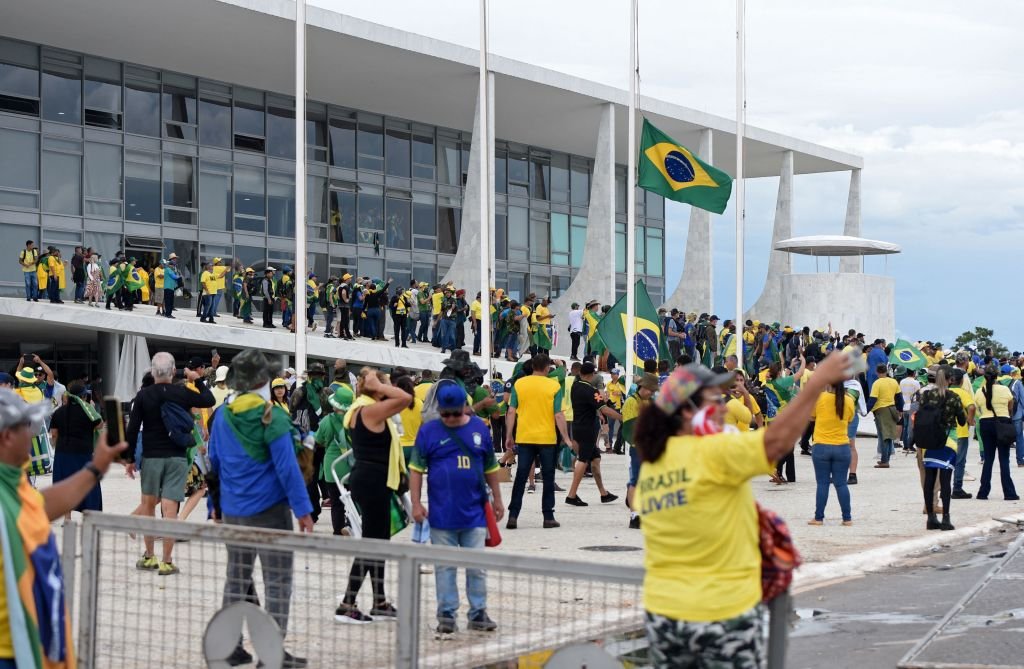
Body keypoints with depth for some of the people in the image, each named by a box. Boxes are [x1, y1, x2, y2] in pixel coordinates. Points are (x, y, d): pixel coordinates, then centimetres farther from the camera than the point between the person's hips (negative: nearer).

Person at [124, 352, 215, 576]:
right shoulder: (183, 393, -4)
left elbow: (133, 429, -4)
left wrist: (130, 459, 4)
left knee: (148, 503, 16)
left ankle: (149, 557, 21)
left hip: (151, 457, 0)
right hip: (177, 457, 0)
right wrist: (198, 380, 22)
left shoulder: (143, 395, -4)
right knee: (170, 507, -3)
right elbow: (209, 400, 12)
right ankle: (166, 562, -3)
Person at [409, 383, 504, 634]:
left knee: (477, 566, 5)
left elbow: (491, 468, 13)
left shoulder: (480, 429, 4)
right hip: (442, 515, -1)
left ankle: (478, 614, 13)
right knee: (445, 567, 7)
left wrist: (497, 499, 16)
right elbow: (416, 469, -1)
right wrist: (416, 503, -6)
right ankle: (446, 614, 14)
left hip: (474, 512, 1)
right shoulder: (428, 432, -3)